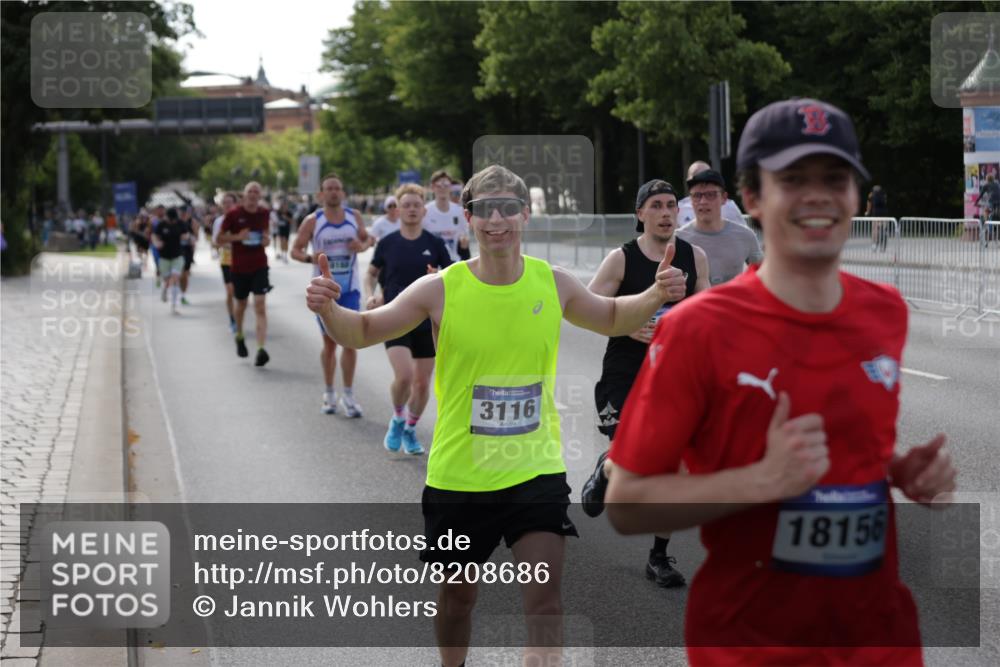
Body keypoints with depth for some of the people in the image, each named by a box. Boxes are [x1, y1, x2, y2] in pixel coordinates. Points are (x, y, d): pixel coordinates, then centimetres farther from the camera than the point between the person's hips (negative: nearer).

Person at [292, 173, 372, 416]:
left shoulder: (354, 217, 3)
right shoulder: (312, 221, -4)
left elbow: (367, 238, 16)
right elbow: (295, 249, -1)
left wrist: (362, 245, -8)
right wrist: (310, 257, -22)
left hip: (350, 288, 1)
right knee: (329, 343, 7)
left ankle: (348, 395, 1)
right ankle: (329, 394, 21)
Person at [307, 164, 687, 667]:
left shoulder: (554, 284, -3)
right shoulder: (440, 289, -10)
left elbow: (613, 320, 17)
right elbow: (363, 332, -1)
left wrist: (656, 296, -3)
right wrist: (328, 309, -23)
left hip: (536, 470, 1)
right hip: (457, 475, 0)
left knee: (545, 598, -10)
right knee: (458, 593, 16)